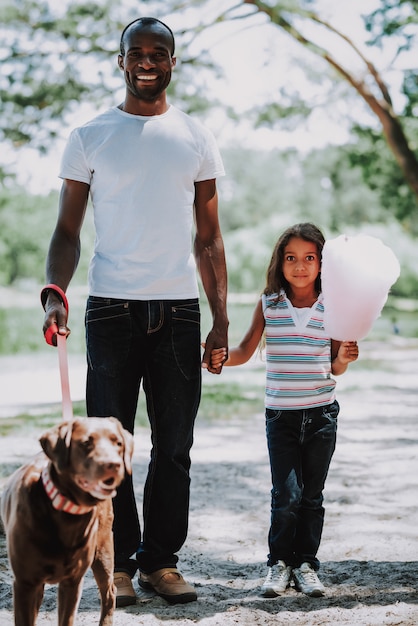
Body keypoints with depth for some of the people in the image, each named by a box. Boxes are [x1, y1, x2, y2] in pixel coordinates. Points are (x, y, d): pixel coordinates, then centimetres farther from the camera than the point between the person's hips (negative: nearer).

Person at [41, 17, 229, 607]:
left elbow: (209, 238, 11)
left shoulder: (197, 139, 10)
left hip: (179, 310, 2)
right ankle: (117, 564, 11)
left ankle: (161, 559, 15)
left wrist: (221, 320, 4)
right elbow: (68, 230, 5)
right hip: (111, 308, -1)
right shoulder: (89, 138, 5)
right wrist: (54, 292, -13)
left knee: (174, 446, 5)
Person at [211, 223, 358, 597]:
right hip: (281, 413, -1)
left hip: (322, 413, 1)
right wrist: (223, 357, -16)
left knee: (312, 494, 8)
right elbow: (246, 351, 3)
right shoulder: (268, 304, 0)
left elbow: (335, 368, 3)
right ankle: (279, 563, 12)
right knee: (286, 495, -5)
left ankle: (306, 562, 21)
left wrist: (344, 358, -18)